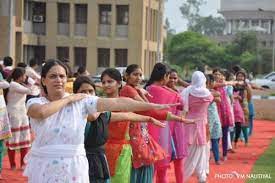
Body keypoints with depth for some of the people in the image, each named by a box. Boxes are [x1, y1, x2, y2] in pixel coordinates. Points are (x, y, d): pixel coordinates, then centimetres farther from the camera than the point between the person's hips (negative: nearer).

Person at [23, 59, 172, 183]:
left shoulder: (81, 101, -1)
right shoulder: (35, 102, -1)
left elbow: (117, 103, -9)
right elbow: (42, 112, -26)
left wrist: (153, 106, -16)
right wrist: (68, 99, -11)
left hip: (73, 169, 0)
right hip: (44, 170, 0)